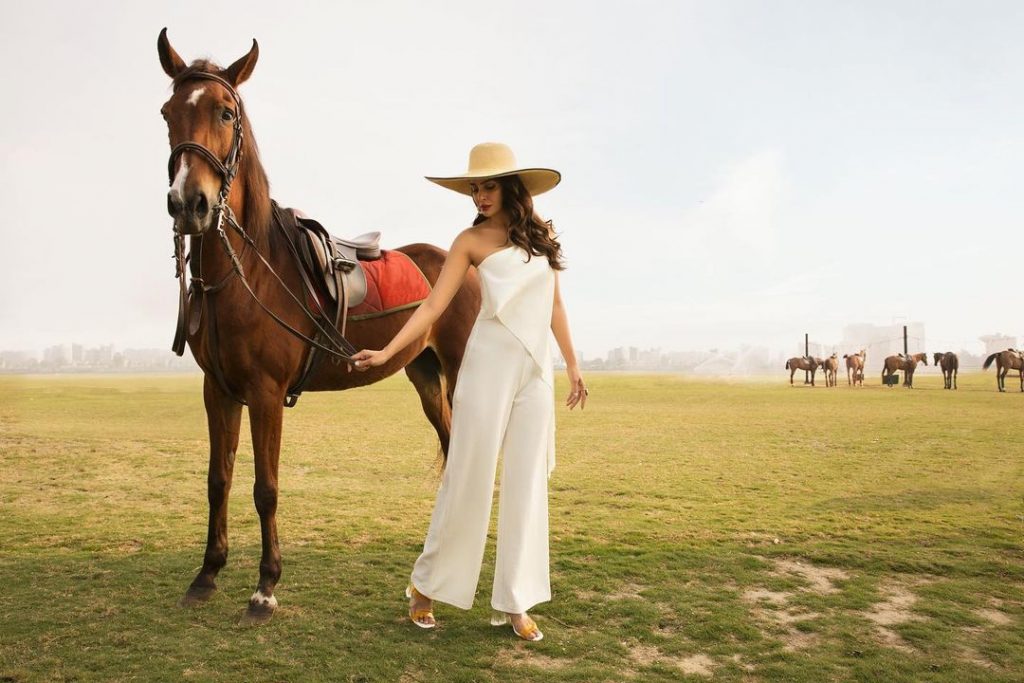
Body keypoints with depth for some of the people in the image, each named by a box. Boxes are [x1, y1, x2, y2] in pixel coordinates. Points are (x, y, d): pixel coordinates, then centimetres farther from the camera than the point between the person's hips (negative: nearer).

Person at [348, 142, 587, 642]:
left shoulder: (541, 233, 10)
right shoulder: (471, 240, 0)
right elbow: (433, 305, -6)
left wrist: (572, 364, 15)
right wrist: (386, 351, -18)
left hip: (537, 370, 4)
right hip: (489, 365, -3)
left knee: (527, 483, 4)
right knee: (469, 477, -1)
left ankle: (514, 603, 12)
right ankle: (427, 584, 17)